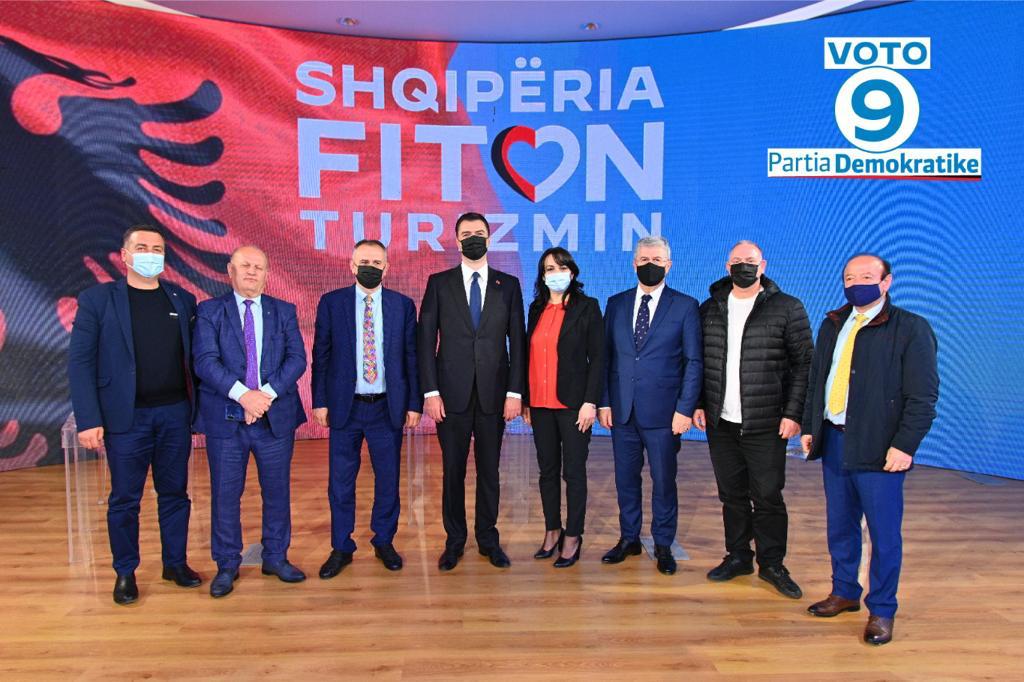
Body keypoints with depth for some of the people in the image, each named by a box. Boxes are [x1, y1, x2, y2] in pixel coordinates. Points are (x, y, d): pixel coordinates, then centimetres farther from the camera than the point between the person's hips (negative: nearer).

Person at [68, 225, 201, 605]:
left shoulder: (182, 300, 7)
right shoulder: (97, 300, -2)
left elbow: (192, 356, 8)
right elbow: (80, 362, -5)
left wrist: (198, 407, 0)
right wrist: (89, 420, -11)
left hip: (176, 413, 3)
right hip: (127, 416, -2)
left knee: (175, 493, 11)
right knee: (125, 499, 8)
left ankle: (176, 563, 26)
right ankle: (125, 572, 24)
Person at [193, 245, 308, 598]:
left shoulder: (284, 311, 7)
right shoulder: (209, 311, 2)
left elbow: (297, 359, -3)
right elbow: (205, 361, -10)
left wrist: (267, 393, -16)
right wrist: (243, 394, -22)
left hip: (276, 417, 2)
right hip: (226, 419, -1)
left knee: (277, 491, 10)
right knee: (225, 495, 7)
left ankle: (276, 558, 27)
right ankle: (227, 565, 23)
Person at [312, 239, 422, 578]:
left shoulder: (403, 305, 2)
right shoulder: (331, 303, 1)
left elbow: (412, 357, 2)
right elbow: (321, 355, 2)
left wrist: (414, 403, -1)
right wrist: (320, 401, -2)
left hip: (387, 408, 0)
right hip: (345, 407, 0)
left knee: (388, 480, 9)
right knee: (340, 482, 7)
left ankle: (384, 543, 28)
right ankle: (341, 548, 23)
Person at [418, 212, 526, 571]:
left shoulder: (509, 284, 6)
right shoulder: (439, 283, 4)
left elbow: (517, 341, 4)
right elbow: (426, 340, 0)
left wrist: (515, 392, -3)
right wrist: (430, 392, -7)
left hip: (493, 393, 1)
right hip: (452, 393, 0)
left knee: (489, 471, 9)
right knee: (453, 471, 8)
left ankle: (488, 539, 24)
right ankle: (454, 541, 23)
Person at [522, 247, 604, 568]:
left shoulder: (587, 307, -3)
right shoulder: (536, 309, 11)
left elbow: (597, 358, -6)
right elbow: (529, 355, 13)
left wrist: (590, 402, -13)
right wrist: (525, 400, 11)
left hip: (573, 404, -5)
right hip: (540, 404, 5)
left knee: (574, 472, 3)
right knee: (547, 470, 12)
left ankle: (572, 538, 15)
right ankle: (552, 532, 25)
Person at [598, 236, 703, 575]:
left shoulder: (685, 306, 0)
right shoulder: (616, 303, 9)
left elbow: (694, 362, -3)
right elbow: (606, 355, 8)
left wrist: (685, 408, -9)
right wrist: (604, 401, 2)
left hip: (663, 412, -3)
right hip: (622, 409, 3)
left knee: (664, 481, 7)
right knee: (625, 478, 12)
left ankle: (663, 545, 23)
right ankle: (629, 538, 28)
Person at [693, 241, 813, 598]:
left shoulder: (787, 309, -1)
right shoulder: (710, 309, 9)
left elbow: (804, 364, -3)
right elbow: (697, 362, 13)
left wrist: (793, 413, -10)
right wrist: (698, 404, 5)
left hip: (765, 425, -3)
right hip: (720, 422, 3)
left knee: (767, 496, 3)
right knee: (732, 495, 12)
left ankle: (772, 564, 19)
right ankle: (738, 556, 26)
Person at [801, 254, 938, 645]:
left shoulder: (911, 329, -6)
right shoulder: (832, 325, 12)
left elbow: (923, 397, -10)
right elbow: (817, 380, 16)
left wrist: (904, 445, -16)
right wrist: (809, 426, 11)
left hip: (879, 448, -5)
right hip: (833, 441, 6)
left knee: (884, 533, 4)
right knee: (839, 526, 16)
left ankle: (882, 611, 20)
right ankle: (844, 593, 33)